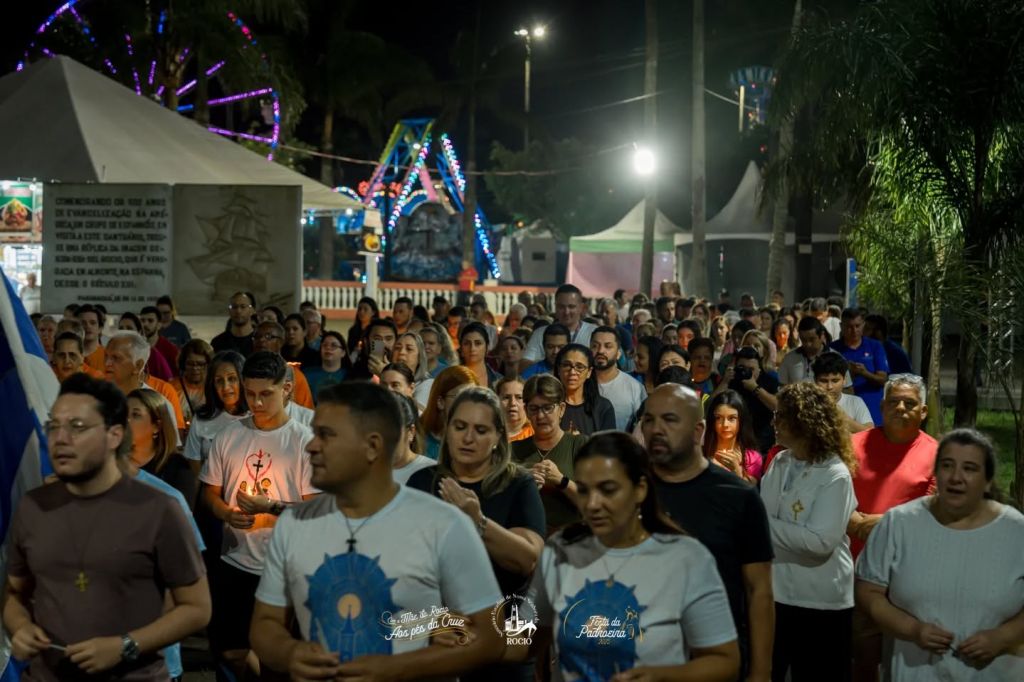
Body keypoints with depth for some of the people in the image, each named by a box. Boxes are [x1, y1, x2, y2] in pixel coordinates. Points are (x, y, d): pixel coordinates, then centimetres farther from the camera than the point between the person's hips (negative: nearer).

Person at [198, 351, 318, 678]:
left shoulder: (304, 440, -9)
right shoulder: (229, 435, 3)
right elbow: (210, 492, 10)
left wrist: (272, 507, -24)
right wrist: (227, 514, -11)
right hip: (234, 562, 4)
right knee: (229, 651, 14)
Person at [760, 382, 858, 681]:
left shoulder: (835, 476, -15)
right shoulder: (778, 463, 4)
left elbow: (821, 541, -23)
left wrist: (763, 523, -20)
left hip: (821, 603, -6)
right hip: (774, 592, 6)